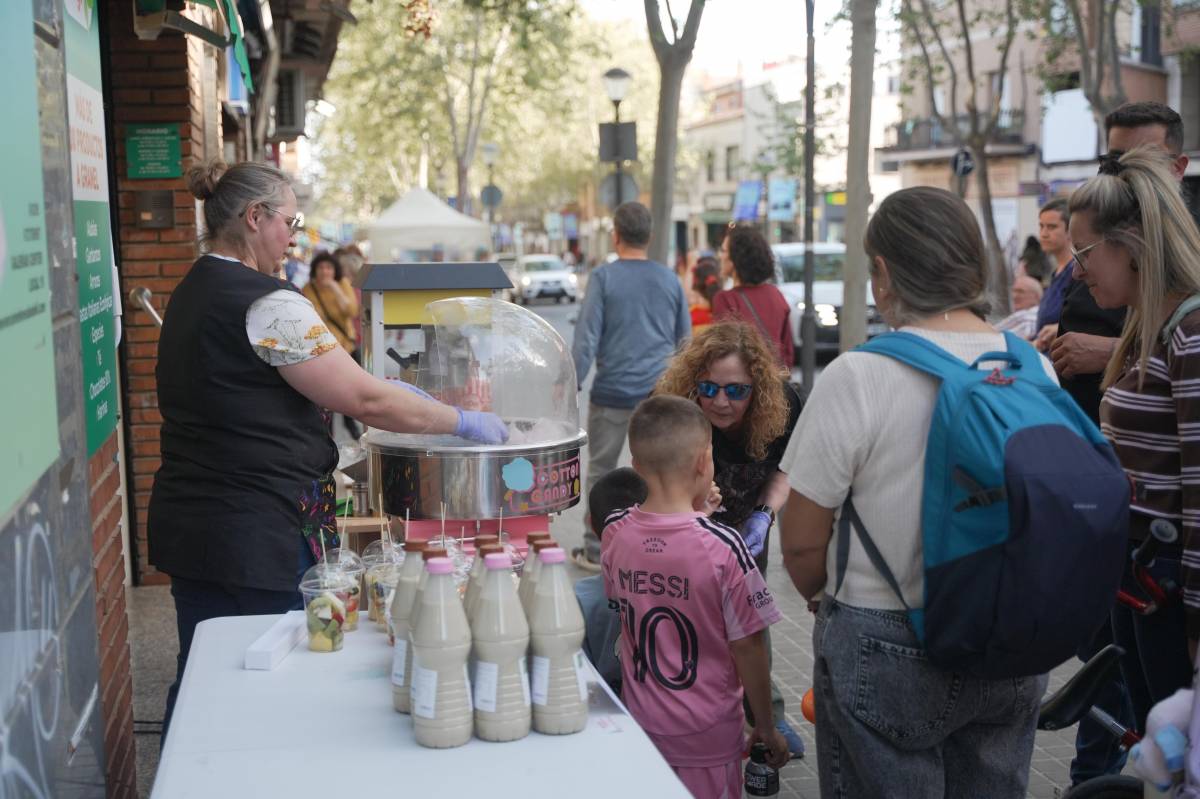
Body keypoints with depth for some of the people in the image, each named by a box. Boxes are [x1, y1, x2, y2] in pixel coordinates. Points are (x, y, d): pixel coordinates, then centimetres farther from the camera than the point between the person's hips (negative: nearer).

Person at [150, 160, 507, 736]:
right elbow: (366, 402, -18)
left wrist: (381, 390, 16)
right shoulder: (267, 303, -17)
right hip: (252, 535, -9)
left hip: (187, 520, 10)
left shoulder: (194, 291, 13)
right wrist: (465, 423, -6)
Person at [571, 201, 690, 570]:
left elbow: (587, 337, -10)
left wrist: (572, 385, -8)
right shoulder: (670, 279, 8)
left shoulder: (604, 277, -4)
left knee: (601, 470, 7)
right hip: (659, 393, 3)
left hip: (612, 391, -3)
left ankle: (595, 550, 12)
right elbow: (685, 339, 14)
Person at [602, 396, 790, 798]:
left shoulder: (614, 533, -10)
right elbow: (747, 647, -15)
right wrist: (767, 728, 0)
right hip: (706, 736, -4)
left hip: (639, 723, 4)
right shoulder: (723, 546, -23)